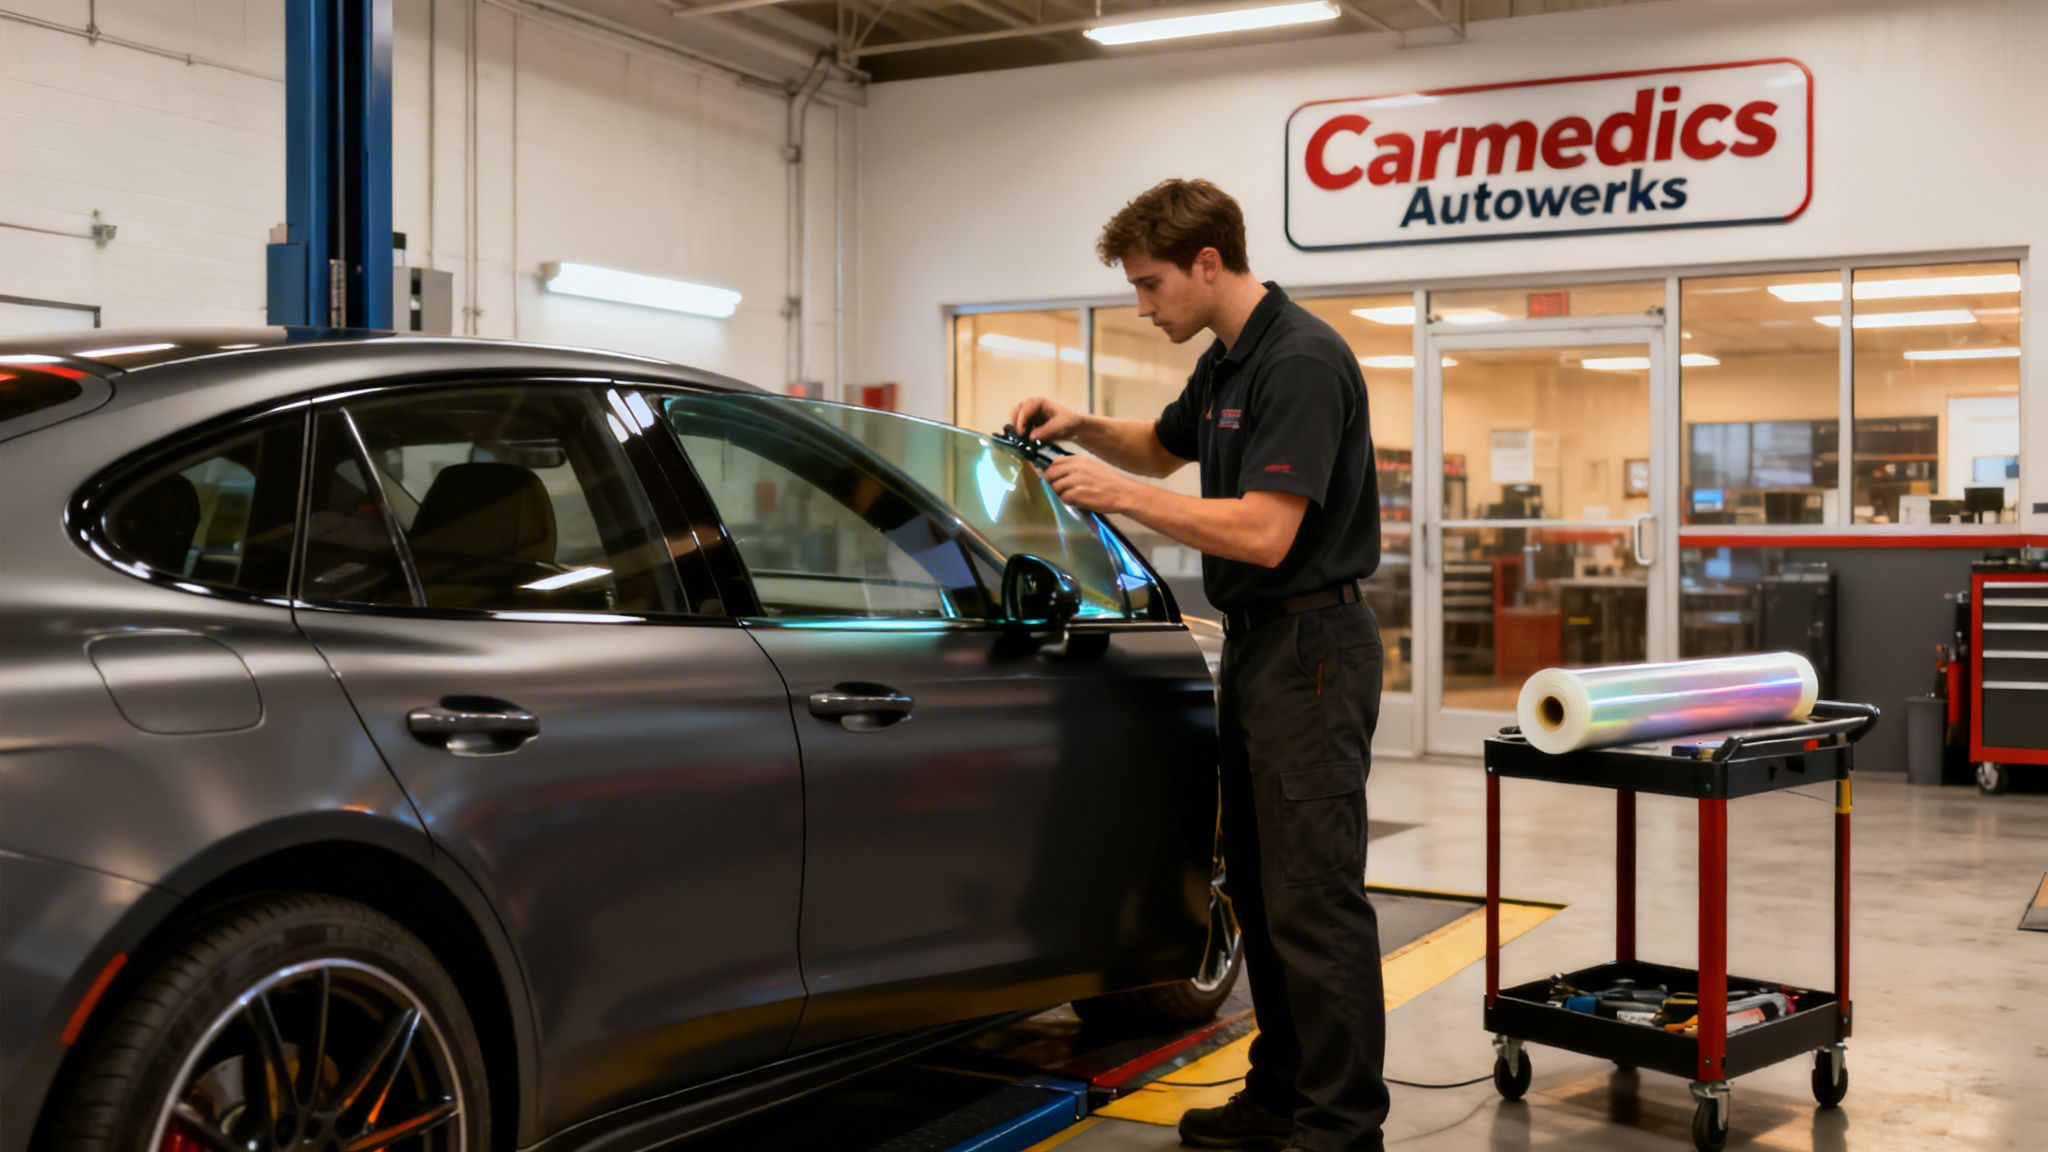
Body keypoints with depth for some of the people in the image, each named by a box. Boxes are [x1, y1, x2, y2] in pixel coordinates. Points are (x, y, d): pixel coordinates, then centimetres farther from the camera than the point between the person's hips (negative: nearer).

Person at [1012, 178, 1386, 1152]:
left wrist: (1121, 494, -17)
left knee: (1313, 898, -7)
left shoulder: (1301, 362, -18)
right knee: (1259, 888, 15)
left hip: (1310, 650, -10)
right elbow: (1165, 448, 31)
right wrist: (1084, 429, 13)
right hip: (1256, 643, 10)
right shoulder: (1226, 363, 13)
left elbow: (1262, 532, -24)